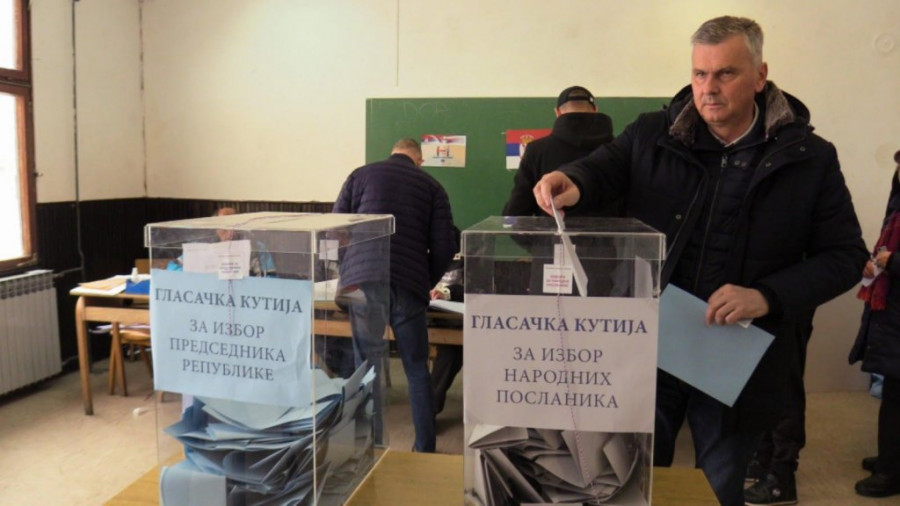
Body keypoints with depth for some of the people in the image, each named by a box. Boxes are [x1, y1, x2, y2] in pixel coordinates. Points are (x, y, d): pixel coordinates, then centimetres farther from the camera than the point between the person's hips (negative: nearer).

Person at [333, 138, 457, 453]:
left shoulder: (362, 175, 15)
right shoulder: (431, 185, 14)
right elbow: (444, 246, 6)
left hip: (363, 282, 0)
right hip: (408, 285, 0)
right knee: (417, 371, 12)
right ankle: (425, 450, 18)